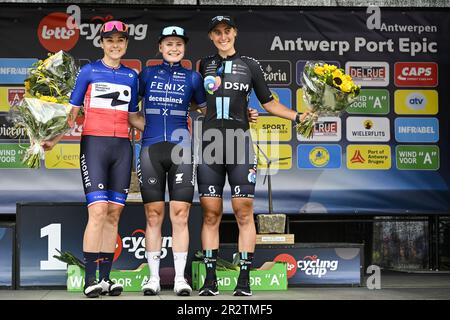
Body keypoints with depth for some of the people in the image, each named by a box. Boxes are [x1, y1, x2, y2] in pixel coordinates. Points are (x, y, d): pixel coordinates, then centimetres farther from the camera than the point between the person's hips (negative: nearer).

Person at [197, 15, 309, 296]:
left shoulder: (250, 65, 10)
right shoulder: (203, 65, 15)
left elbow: (269, 103, 13)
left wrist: (299, 116, 2)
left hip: (240, 144, -1)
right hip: (209, 144, 1)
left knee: (244, 212, -5)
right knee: (211, 213, 1)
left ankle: (244, 280, -1)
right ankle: (210, 279, 6)